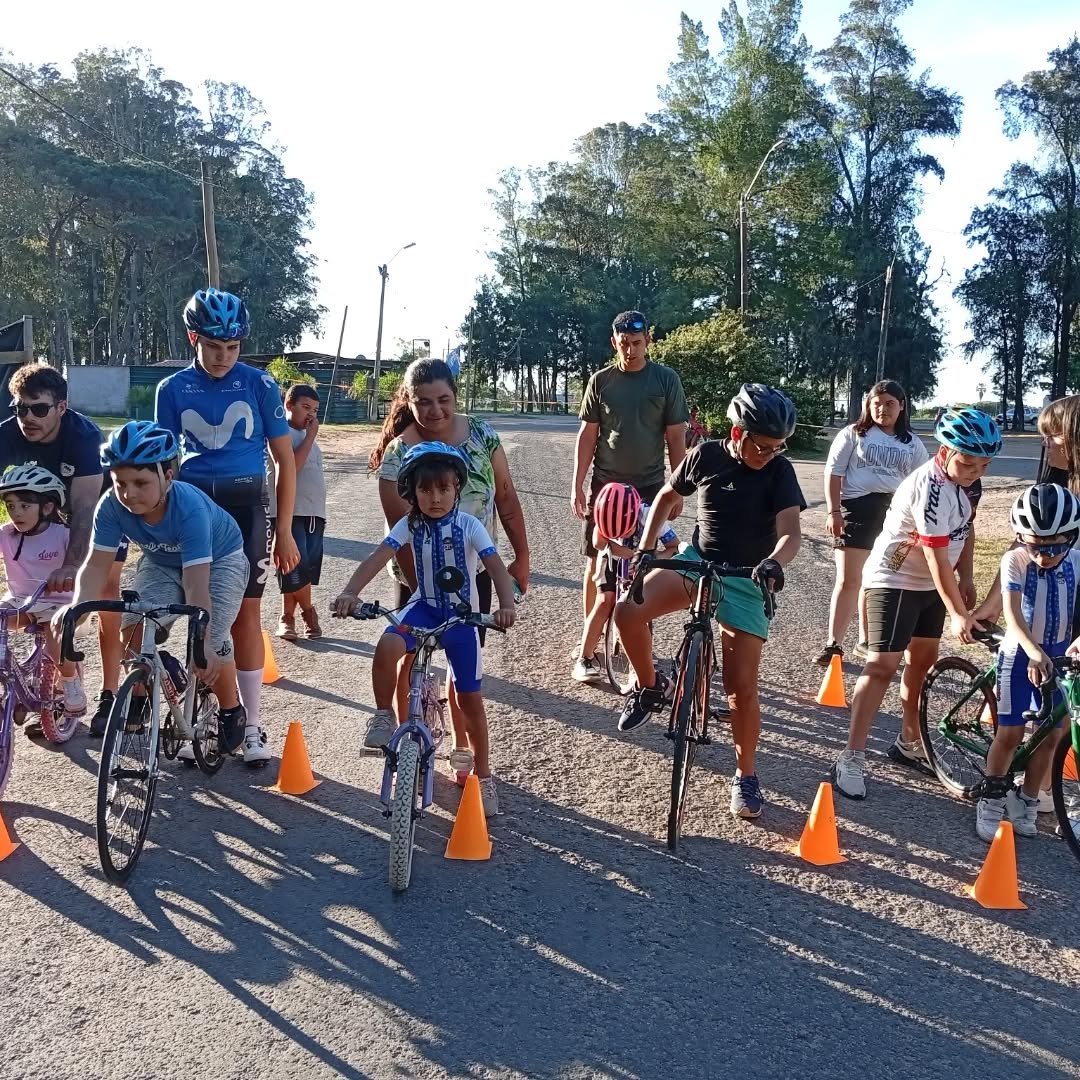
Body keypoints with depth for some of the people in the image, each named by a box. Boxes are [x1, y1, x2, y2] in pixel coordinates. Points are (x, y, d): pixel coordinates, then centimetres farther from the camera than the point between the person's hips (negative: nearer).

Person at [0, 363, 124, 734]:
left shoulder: (84, 435, -36)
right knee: (51, 598, -4)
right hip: (51, 514, 4)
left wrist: (71, 565, -54)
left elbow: (85, 506, -43)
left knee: (106, 594, -10)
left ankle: (109, 695, -3)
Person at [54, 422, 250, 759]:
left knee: (211, 643, -18)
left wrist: (204, 646, -50)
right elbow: (97, 564, -24)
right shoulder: (112, 506, -28)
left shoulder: (190, 508, -41)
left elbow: (196, 585, -45)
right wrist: (77, 605, -44)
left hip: (219, 560, -4)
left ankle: (231, 712, 9)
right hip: (162, 562, 5)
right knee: (135, 628, -18)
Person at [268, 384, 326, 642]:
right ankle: (308, 612, 10)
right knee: (297, 567, -11)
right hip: (289, 513, -8)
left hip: (313, 513, 8)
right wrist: (310, 436, -15)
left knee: (307, 569, 4)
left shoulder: (306, 436, 20)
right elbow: (291, 466, -22)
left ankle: (288, 617, 15)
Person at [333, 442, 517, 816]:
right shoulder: (409, 525, -9)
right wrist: (350, 592, -38)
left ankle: (482, 775, 22)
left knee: (470, 698, 4)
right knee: (387, 647, -33)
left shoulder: (469, 526, -15)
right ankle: (384, 715, -9)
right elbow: (378, 557, -21)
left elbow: (496, 567, -25)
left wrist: (506, 604, -45)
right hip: (423, 606, 1)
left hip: (462, 614, -1)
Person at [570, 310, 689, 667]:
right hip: (605, 484, 1)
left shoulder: (666, 380, -1)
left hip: (648, 486, -1)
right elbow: (587, 435, 4)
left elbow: (676, 438, 0)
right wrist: (577, 485, -2)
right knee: (596, 562, 3)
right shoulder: (601, 381, 2)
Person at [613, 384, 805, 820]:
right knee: (629, 611, -25)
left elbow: (790, 531, -23)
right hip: (696, 560, 2)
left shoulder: (779, 471, -10)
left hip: (746, 581, -2)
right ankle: (651, 688, 1)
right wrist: (645, 548, 5)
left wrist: (774, 562, -45)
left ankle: (745, 776, 15)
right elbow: (667, 496, 13)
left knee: (742, 688, -6)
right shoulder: (706, 456, -3)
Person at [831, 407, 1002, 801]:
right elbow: (937, 560, -29)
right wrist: (958, 614, -28)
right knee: (882, 665, -13)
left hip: (931, 583, 9)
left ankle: (909, 742, 31)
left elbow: (964, 531, 13)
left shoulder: (963, 480, -2)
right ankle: (851, 758, -10)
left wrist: (964, 583, 11)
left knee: (922, 659, 16)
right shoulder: (931, 489, -28)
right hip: (894, 581, -9)